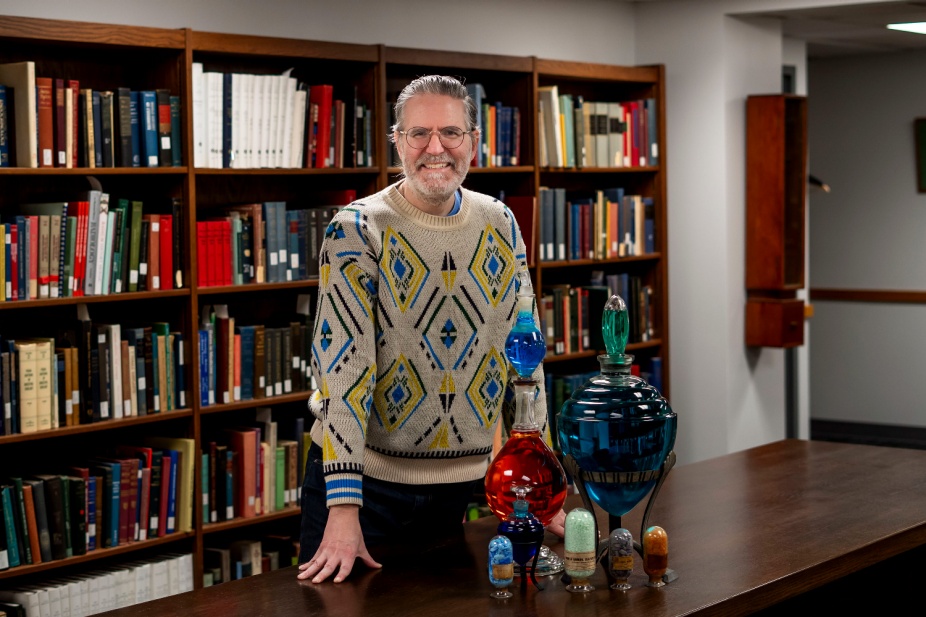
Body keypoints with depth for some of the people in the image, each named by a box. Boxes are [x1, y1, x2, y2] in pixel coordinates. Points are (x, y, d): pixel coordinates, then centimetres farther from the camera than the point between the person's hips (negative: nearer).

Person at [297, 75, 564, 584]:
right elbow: (342, 365, -19)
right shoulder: (357, 230, -12)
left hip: (461, 479, 4)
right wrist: (344, 508, -26)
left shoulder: (500, 226, 3)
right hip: (365, 474, -4)